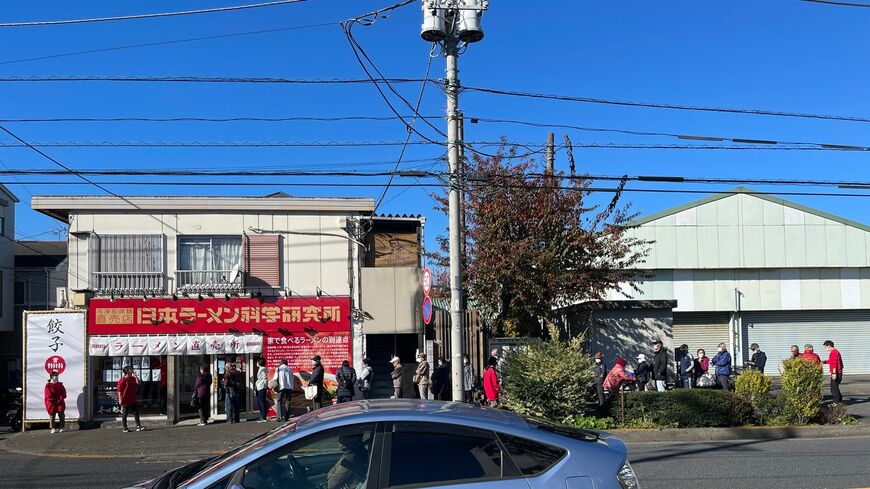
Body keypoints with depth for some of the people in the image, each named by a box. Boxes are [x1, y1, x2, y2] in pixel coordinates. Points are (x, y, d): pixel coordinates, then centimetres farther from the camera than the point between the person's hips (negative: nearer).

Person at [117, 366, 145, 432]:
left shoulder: (133, 378, 10)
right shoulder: (122, 380, -11)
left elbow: (139, 383, -2)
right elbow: (119, 391, -13)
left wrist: (135, 376, -7)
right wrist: (120, 400, -17)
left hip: (133, 400, 6)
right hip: (125, 401, -6)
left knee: (136, 413, 4)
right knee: (124, 414, 5)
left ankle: (138, 426, 5)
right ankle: (125, 428, 13)